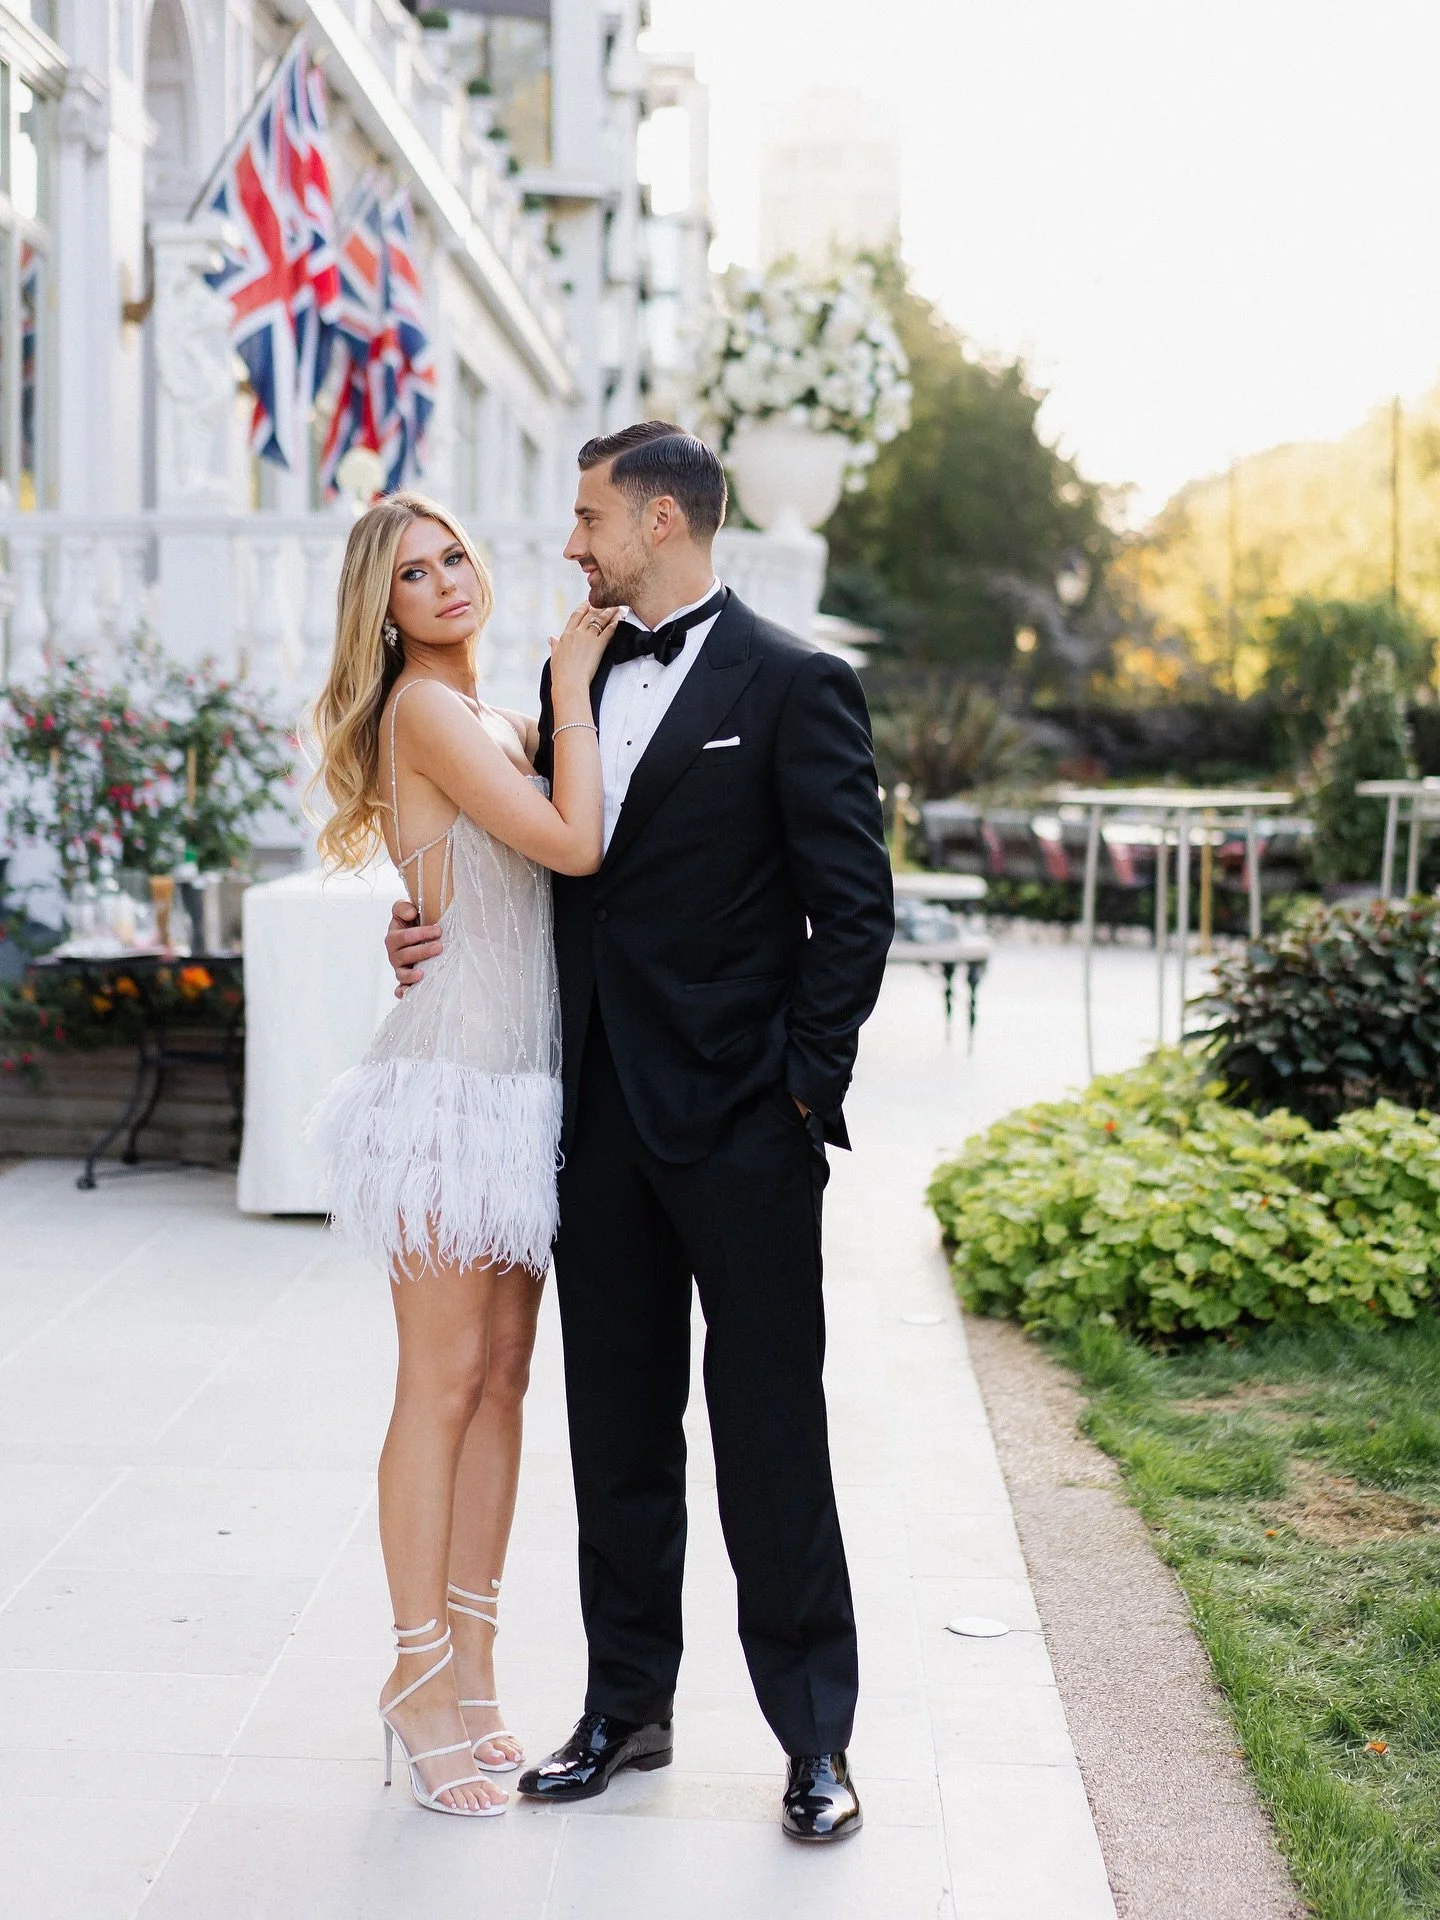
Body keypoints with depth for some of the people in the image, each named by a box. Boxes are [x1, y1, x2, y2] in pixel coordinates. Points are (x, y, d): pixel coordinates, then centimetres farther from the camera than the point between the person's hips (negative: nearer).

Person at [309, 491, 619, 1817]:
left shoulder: (497, 721, 18)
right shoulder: (423, 709, -9)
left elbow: (576, 839, 12)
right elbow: (574, 844, -16)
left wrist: (578, 686, 8)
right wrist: (573, 687, -6)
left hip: (521, 1080, 9)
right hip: (454, 1071, -9)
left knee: (503, 1377, 9)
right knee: (443, 1384, -4)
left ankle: (471, 1669, 16)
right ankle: (421, 1679, 5)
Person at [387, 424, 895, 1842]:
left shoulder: (793, 688, -5)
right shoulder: (576, 680, 14)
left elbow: (854, 907, -8)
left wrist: (805, 1085, -13)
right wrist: (445, 928, 1)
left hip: (739, 1125, -6)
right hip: (601, 1113, 6)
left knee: (770, 1433, 1)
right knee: (618, 1428, 14)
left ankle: (814, 1737, 13)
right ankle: (626, 1707, 27)